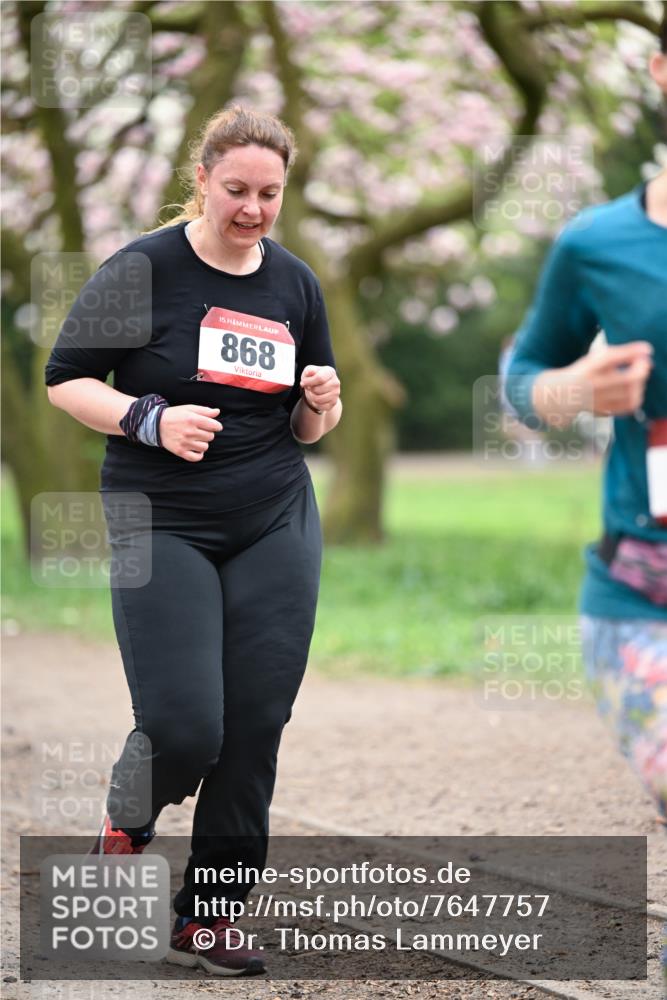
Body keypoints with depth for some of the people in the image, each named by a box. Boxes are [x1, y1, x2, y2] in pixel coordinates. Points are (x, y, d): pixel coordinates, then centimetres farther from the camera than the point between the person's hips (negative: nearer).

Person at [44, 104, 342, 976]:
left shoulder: (296, 282, 8)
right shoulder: (144, 270, -6)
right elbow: (65, 380, -3)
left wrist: (321, 405, -6)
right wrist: (150, 420, -18)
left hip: (277, 521, 4)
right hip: (163, 523, -4)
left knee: (255, 728, 0)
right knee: (185, 727, -13)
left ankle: (209, 914, 15)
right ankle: (127, 821, 22)